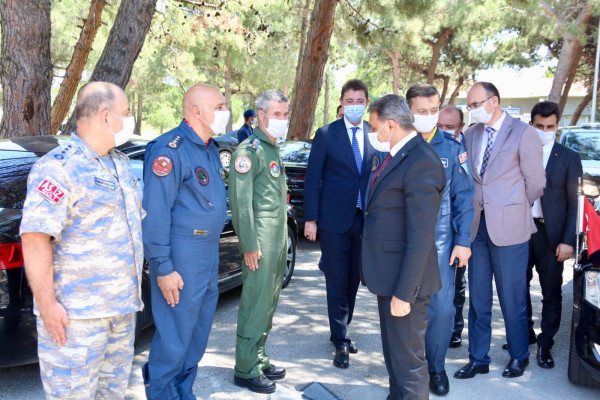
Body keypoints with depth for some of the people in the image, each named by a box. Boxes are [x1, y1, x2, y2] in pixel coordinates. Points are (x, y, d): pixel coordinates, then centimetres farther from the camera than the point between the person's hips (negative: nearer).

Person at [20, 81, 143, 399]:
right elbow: (35, 239, -20)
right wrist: (47, 305, -21)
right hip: (76, 313, -8)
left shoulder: (120, 163, 14)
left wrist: (132, 290, 20)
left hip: (123, 307, 8)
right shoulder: (58, 167, -15)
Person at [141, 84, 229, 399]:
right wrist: (163, 268, -19)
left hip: (209, 255, 9)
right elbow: (155, 213, -18)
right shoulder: (169, 149, -14)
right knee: (174, 337, 1)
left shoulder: (211, 148, 14)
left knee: (198, 332, 18)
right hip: (181, 257, -9)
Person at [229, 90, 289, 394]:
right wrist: (249, 246, -18)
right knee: (255, 305, -4)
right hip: (260, 241, -9)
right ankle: (246, 370, 8)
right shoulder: (249, 149, -10)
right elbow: (240, 201, -16)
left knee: (269, 303, 15)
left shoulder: (274, 149, 17)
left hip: (279, 240, 9)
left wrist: (283, 239, 15)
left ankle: (259, 360, 27)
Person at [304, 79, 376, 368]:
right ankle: (341, 342, 16)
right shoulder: (326, 135, -3)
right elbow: (312, 178, -3)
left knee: (353, 280, 13)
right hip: (334, 220, -3)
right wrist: (310, 219, -8)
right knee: (337, 283, 3)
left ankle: (341, 332, 31)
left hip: (364, 220, 4)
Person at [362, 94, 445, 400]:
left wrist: (404, 292, -22)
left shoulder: (421, 162, -20)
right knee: (392, 351, 24)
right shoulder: (392, 156, 11)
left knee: (408, 360, 4)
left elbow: (420, 237, -23)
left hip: (405, 280, -10)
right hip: (388, 274, 10)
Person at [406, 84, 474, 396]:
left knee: (442, 308, -2)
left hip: (439, 241, 0)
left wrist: (463, 241, -1)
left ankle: (435, 367, 21)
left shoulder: (452, 147, 2)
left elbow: (464, 196, 4)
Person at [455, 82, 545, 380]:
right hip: (477, 226, 5)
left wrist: (515, 210, 7)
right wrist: (474, 210, 3)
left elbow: (536, 182, -2)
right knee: (477, 297, 11)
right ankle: (478, 359, 24)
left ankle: (519, 357, 26)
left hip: (508, 228, -4)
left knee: (512, 298, 6)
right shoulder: (470, 134, 8)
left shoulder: (523, 133, -6)